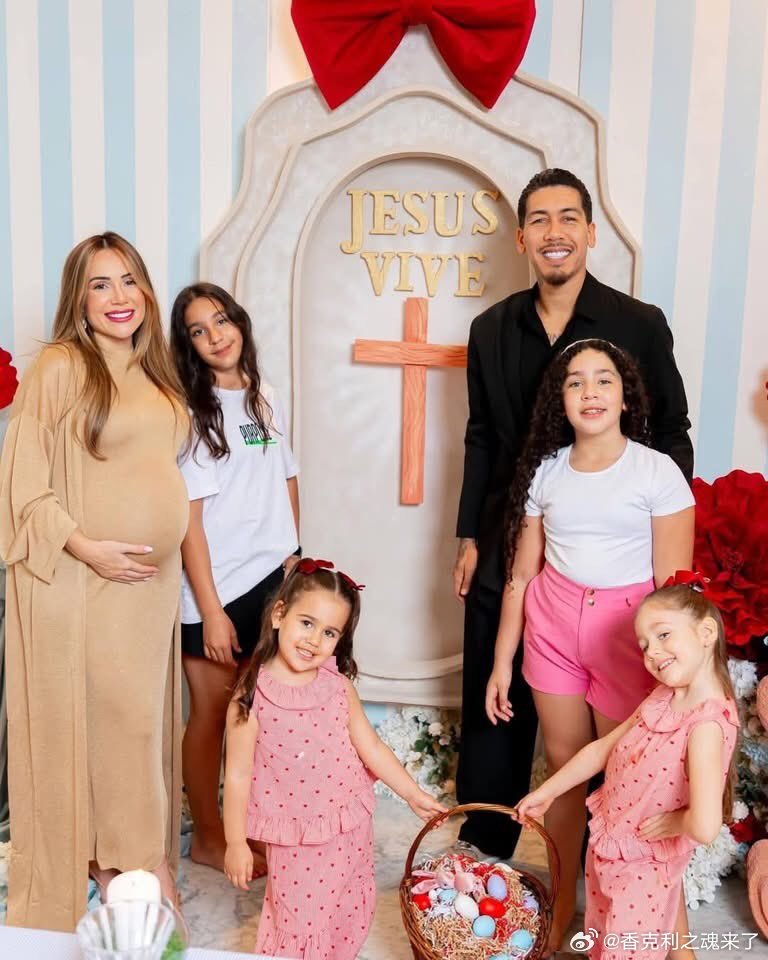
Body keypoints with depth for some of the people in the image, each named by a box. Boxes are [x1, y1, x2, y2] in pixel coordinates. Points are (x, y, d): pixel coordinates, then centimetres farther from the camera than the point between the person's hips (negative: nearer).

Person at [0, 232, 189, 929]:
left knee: (143, 714, 14)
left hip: (153, 577, 7)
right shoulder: (59, 367, -9)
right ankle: (106, 862, 21)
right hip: (83, 578, -6)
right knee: (92, 717, 3)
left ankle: (138, 856, 30)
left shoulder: (156, 372, 11)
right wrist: (87, 547, -18)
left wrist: (177, 543, 13)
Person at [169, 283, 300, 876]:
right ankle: (208, 838, 26)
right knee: (213, 715, 8)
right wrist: (211, 611, -16)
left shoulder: (265, 397, 6)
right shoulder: (189, 413, -12)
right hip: (216, 589, -5)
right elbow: (189, 519, -15)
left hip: (272, 579, 6)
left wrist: (291, 550, 10)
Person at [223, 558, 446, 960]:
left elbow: (370, 747, 2)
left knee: (349, 913, 21)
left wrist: (414, 795, 3)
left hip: (349, 825, 4)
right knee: (299, 918, 10)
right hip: (295, 833, -4)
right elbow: (238, 774, -12)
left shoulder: (338, 686, -7)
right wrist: (236, 843, -7)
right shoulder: (252, 696, -18)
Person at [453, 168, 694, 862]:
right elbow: (481, 439, 9)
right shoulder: (492, 329, 4)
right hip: (507, 551, 3)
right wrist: (470, 538, 8)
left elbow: (672, 439, -1)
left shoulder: (641, 325, -6)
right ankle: (484, 852, 32)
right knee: (493, 706, 13)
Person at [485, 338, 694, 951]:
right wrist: (502, 663, 7)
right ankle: (562, 909, 31)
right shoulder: (545, 470, 3)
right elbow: (521, 574, 6)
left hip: (629, 628, -3)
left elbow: (673, 585, -7)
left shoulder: (658, 472, -7)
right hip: (552, 624, 3)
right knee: (564, 767, 13)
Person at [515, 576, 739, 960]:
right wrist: (545, 793, 12)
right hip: (608, 849, 8)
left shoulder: (707, 723, -28)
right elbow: (602, 749, 9)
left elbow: (704, 827, -39)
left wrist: (670, 821, -18)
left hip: (643, 869, -8)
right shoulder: (662, 699, -2)